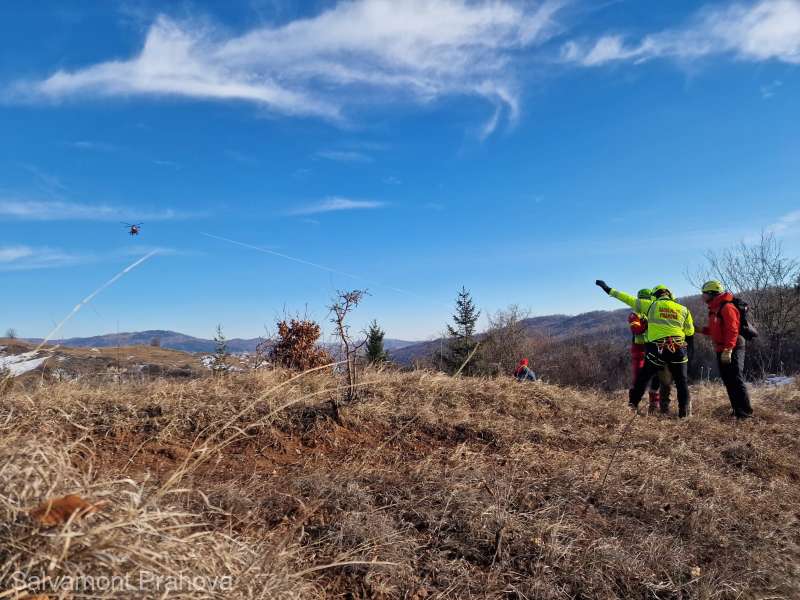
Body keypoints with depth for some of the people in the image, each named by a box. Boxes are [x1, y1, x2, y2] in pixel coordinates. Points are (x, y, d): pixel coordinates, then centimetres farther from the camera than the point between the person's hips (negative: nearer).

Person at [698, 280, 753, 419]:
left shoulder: (726, 307, -14)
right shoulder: (714, 309, 17)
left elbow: (732, 330, -21)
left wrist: (728, 350, -26)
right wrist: (700, 329, 11)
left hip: (732, 350, -10)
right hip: (721, 350, 10)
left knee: (736, 381, -9)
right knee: (728, 382, 12)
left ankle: (746, 412, -4)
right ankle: (737, 410, 18)